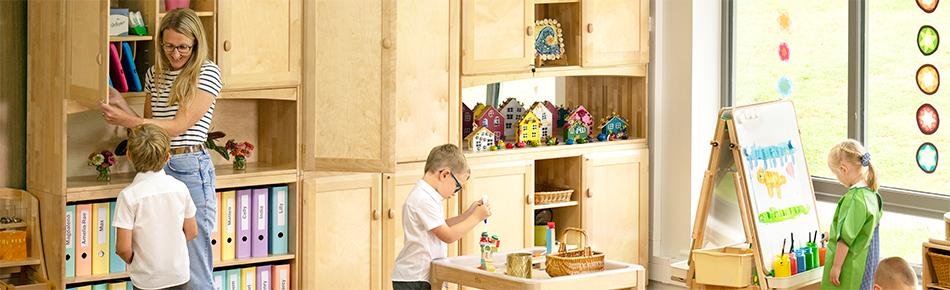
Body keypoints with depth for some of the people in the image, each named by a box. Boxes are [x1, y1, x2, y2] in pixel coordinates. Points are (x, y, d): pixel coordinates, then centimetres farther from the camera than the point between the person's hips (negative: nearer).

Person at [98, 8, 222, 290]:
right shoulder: (155, 74, 14)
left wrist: (126, 120, -15)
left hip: (190, 168, -6)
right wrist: (120, 103, 6)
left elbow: (179, 126, -12)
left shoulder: (207, 73, -5)